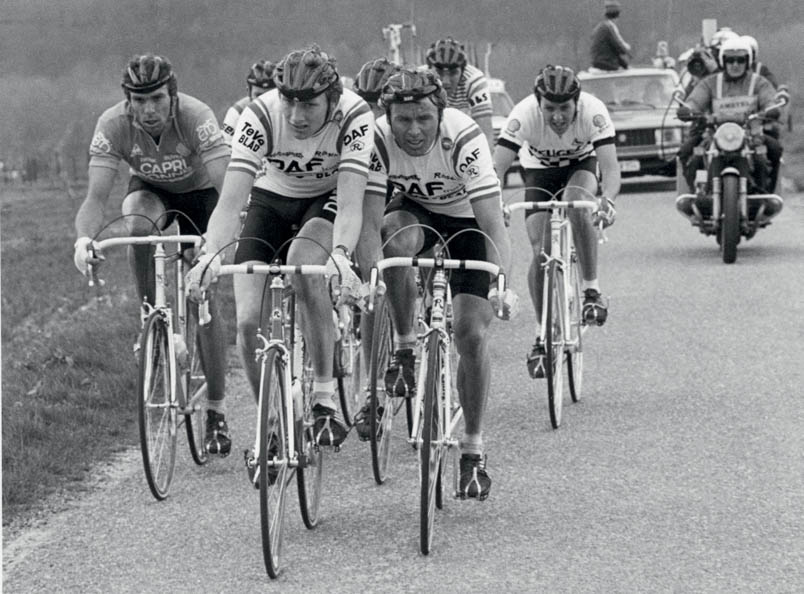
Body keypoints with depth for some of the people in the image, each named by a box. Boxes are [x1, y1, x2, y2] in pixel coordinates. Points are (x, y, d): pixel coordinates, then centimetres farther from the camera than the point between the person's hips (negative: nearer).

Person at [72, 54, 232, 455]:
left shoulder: (196, 118, -36)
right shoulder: (113, 125, -30)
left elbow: (227, 188, -43)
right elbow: (96, 196, -35)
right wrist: (84, 237, -56)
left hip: (198, 191, -2)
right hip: (150, 190, 2)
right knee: (138, 226, -36)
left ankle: (216, 413, 2)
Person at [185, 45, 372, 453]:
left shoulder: (354, 116, -31)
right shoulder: (260, 116, -29)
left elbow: (351, 201, -39)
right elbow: (231, 199, -36)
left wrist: (340, 255, -58)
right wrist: (211, 254, -54)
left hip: (328, 199, -2)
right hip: (272, 199, 2)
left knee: (303, 264, -36)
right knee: (249, 321, -15)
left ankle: (325, 399, -25)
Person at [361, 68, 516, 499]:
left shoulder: (463, 138, -34)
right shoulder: (379, 139, -26)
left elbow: (492, 223, -38)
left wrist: (500, 286, -51)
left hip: (467, 220, -2)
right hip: (417, 211, 2)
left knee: (471, 335, -13)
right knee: (395, 235, -35)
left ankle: (473, 452, 3)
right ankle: (405, 347, -15)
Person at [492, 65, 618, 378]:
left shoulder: (593, 111, -34)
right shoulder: (524, 114, -33)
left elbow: (610, 167, -40)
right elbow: (496, 167, -37)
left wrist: (607, 199, -60)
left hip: (580, 165, -1)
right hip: (538, 170, 1)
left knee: (576, 206, -35)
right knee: (541, 253, -12)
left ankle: (592, 288, -19)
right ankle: (543, 335, 2)